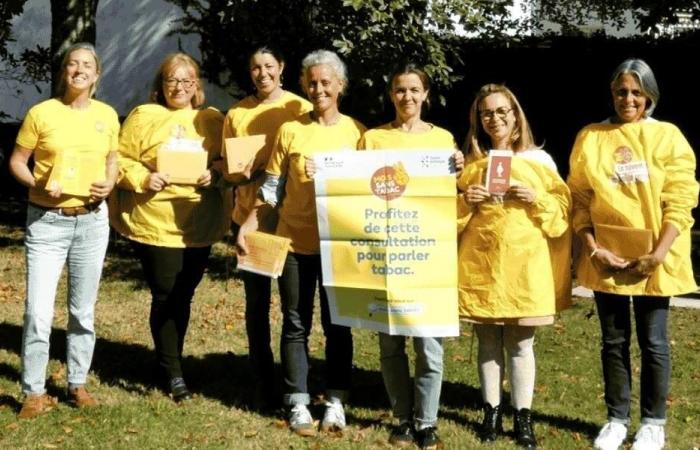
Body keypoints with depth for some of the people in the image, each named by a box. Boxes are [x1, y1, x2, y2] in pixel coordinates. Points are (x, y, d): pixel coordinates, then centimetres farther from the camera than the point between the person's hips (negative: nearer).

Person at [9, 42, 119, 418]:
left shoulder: (107, 116, 4)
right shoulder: (41, 113, -5)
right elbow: (16, 161, 0)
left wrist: (109, 184, -4)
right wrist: (38, 185, -18)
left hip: (92, 222, 3)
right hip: (46, 222, -3)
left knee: (83, 311, 11)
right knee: (38, 312, -7)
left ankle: (78, 383, 24)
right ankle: (34, 392, 6)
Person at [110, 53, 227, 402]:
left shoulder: (212, 120, 9)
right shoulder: (143, 117, 0)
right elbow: (121, 160, -1)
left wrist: (215, 175, -11)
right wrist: (143, 179, -17)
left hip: (199, 225, 3)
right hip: (155, 223, -3)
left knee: (183, 296, 11)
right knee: (165, 296, -1)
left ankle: (171, 361, 26)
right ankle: (172, 373, 8)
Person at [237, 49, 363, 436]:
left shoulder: (356, 132, 2)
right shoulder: (291, 130, 0)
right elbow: (273, 187, 2)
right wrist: (248, 224, -9)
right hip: (295, 242, 0)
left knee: (337, 325, 7)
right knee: (296, 325, 7)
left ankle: (335, 401, 17)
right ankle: (297, 403, 14)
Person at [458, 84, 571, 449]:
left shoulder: (539, 160, 5)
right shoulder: (470, 163, 9)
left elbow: (561, 212, 5)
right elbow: (453, 218, 11)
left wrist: (537, 199, -13)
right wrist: (466, 201, -9)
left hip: (525, 265, -1)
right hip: (481, 264, 1)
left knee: (521, 343, 1)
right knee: (488, 341, 7)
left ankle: (523, 417, 11)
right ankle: (491, 412, 17)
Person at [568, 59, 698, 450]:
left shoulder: (668, 137, -2)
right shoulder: (590, 138, 3)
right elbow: (580, 200, 3)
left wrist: (658, 254, -15)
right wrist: (594, 248, -9)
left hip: (653, 258, -2)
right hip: (606, 257, 2)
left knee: (653, 342, 5)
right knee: (614, 341, 10)